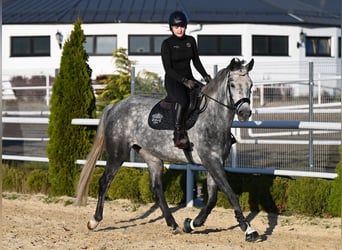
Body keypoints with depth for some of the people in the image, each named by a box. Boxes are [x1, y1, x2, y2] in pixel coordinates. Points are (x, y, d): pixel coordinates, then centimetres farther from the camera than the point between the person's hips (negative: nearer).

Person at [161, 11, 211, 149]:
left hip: (189, 79, 7)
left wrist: (206, 76, -2)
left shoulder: (190, 41, 8)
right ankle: (178, 134, -31)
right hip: (173, 80, -7)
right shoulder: (167, 44, -8)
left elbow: (196, 61, 14)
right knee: (183, 99, -35)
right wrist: (184, 81, -22)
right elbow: (168, 68, -13)